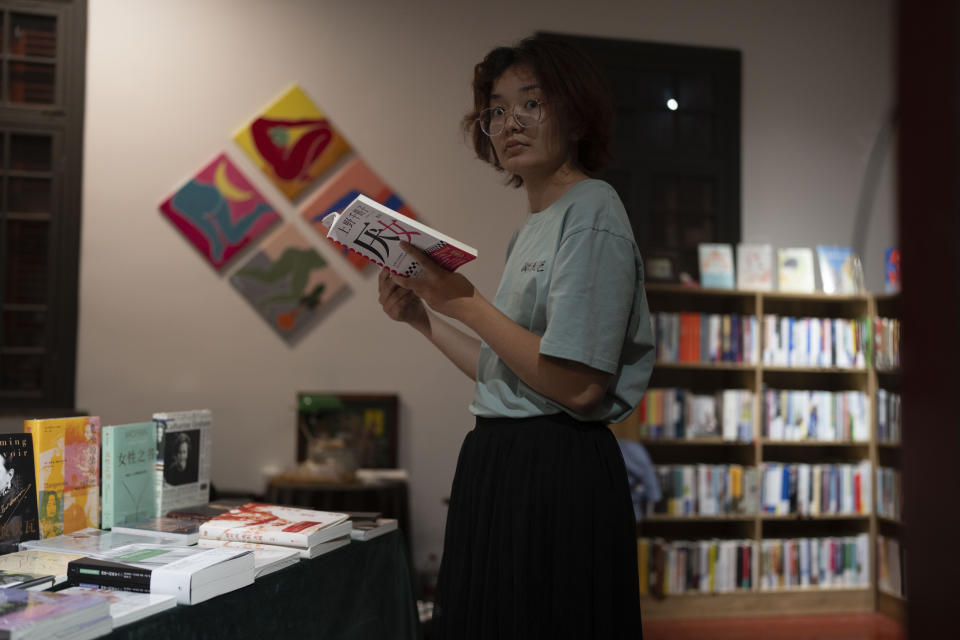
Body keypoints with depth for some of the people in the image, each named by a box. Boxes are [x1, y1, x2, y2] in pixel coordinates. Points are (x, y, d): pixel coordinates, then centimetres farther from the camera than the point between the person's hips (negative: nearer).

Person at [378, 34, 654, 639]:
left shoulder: (590, 211, -12)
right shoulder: (531, 228, 16)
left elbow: (578, 385, -21)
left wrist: (466, 303, -15)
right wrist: (424, 318, 9)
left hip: (558, 474, -9)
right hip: (502, 465, 9)